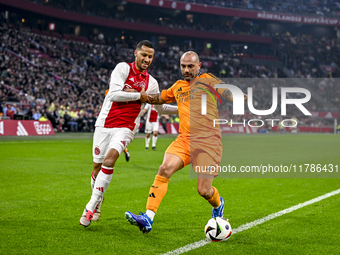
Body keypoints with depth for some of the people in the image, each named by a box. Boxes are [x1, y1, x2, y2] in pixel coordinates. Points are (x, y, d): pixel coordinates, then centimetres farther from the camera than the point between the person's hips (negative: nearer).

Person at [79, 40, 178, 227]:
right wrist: (139, 96, -9)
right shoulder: (123, 68, -2)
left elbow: (160, 107, 26)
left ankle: (93, 204, -17)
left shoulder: (151, 82, 11)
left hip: (126, 128, 1)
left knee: (109, 160, -23)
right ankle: (98, 200, 29)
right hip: (105, 124, -1)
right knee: (97, 167, 4)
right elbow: (114, 94, -15)